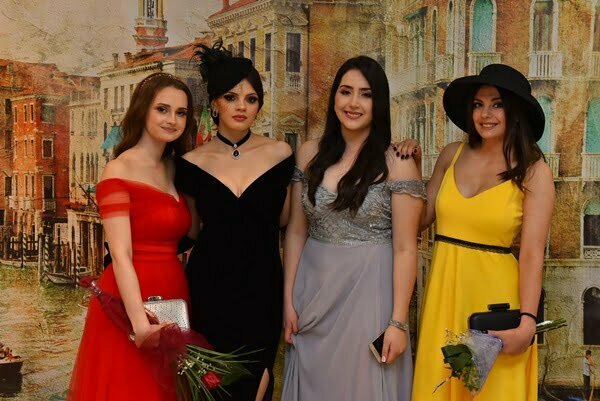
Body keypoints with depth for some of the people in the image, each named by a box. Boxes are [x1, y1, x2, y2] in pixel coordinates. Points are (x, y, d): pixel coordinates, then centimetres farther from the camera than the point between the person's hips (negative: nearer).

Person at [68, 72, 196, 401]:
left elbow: (186, 236, 10)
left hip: (174, 298, 7)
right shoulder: (119, 171, -11)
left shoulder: (175, 169, 11)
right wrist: (140, 322, -29)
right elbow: (121, 256, -19)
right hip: (130, 300, -7)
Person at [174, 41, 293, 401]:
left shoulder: (279, 154, -2)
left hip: (261, 285, 0)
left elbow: (283, 218, 3)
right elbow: (190, 230, 10)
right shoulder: (194, 162, 0)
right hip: (210, 286, 1)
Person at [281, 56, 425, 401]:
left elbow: (405, 249, -9)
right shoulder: (310, 155, 2)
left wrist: (398, 322, -11)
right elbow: (296, 232, 6)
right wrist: (288, 298, 3)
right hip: (313, 289, 4)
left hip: (369, 292, -3)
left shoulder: (397, 164, -9)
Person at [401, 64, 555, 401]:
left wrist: (527, 321, -23)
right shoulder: (452, 156, 4)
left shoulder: (534, 172, -9)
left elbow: (532, 253, -15)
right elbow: (420, 219, 10)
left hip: (494, 292, -4)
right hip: (444, 289, 4)